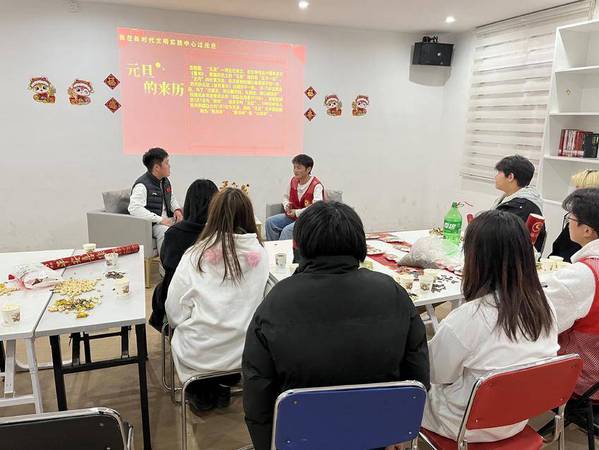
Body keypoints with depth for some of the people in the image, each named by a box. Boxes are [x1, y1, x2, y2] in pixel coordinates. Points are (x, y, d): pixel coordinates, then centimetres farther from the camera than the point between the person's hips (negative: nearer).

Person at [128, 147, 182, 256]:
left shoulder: (165, 181, 13)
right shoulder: (142, 185, -14)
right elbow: (134, 209, -26)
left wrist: (177, 209, 8)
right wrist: (160, 220, -28)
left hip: (168, 220, 8)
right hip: (151, 225, -8)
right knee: (165, 232, -36)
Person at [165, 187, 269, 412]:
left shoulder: (195, 257, -18)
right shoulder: (260, 254, -13)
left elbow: (175, 313, -11)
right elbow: (262, 301, 1)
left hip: (200, 357, -2)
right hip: (245, 353, 3)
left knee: (179, 332, 29)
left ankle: (202, 393, 31)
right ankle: (223, 386, 33)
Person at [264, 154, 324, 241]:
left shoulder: (316, 186, -19)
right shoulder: (293, 181, 4)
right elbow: (286, 196, 21)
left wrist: (297, 212, -24)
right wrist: (286, 205, -3)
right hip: (292, 215, 8)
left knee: (287, 230, -30)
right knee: (270, 222, -8)